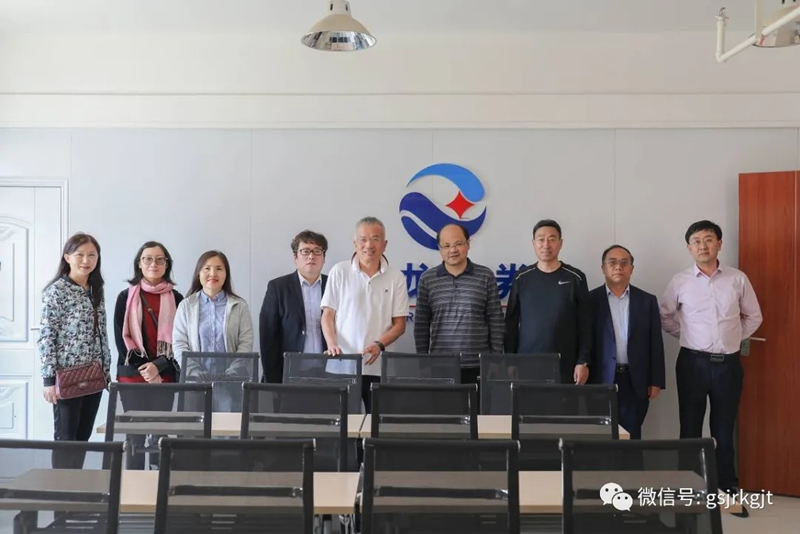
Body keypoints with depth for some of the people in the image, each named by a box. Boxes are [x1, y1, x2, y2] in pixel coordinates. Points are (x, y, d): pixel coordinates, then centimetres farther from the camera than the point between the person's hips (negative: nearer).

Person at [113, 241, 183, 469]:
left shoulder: (176, 298, 6)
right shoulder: (126, 297, 6)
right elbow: (121, 339, 1)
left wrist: (158, 366, -12)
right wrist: (143, 369, -9)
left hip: (164, 377, 0)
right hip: (132, 376, 0)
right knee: (135, 436, 1)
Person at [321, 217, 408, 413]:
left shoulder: (396, 278, 4)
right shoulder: (339, 272, 5)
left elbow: (399, 323, 5)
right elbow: (328, 314, 5)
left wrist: (379, 345, -11)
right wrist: (332, 344, -10)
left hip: (378, 367, 1)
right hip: (342, 365, 0)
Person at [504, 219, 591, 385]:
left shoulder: (575, 278, 2)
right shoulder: (521, 279, 5)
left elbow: (584, 324, 1)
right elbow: (511, 323, 6)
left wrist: (583, 362, -4)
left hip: (565, 367, -1)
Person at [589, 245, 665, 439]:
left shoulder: (647, 301, 8)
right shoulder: (591, 299, 2)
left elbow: (655, 344, 7)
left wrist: (656, 381, 2)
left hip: (635, 382, 1)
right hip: (601, 381, -1)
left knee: (631, 437, 5)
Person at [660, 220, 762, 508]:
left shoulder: (738, 279, 0)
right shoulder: (680, 282, -2)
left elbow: (753, 317, 12)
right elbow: (665, 317, 10)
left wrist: (733, 338, 5)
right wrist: (688, 336, 5)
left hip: (728, 363, 1)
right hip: (693, 362, -1)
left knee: (724, 430, 11)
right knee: (690, 428, 6)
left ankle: (728, 489, 23)